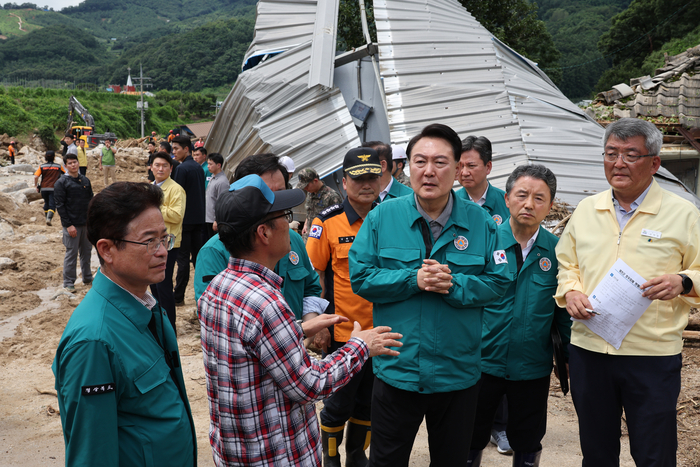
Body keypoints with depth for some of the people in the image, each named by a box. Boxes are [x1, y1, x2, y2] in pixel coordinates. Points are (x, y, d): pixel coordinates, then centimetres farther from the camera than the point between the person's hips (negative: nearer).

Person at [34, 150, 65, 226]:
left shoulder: (42, 167, 2)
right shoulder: (58, 166, 2)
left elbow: (36, 177, -8)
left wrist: (36, 186, 3)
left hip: (44, 188, 2)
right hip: (53, 188, -2)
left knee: (46, 202, 23)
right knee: (52, 204, -4)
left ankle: (46, 215, 35)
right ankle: (49, 218, -22)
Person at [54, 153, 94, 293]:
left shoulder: (85, 180, 9)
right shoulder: (61, 183, -6)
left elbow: (91, 200, 15)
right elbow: (60, 206, -9)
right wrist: (68, 225, -15)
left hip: (87, 223, 5)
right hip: (72, 225, -5)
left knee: (87, 252, 12)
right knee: (71, 253, 0)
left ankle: (87, 278, 25)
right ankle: (68, 282, 10)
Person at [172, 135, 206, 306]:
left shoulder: (182, 168, -14)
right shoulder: (199, 167, 12)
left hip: (185, 219, -8)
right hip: (199, 218, 8)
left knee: (183, 258, -5)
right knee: (197, 255, 13)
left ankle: (178, 297, -1)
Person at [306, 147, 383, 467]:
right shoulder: (328, 223, -9)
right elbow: (314, 274, -4)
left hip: (381, 330, 4)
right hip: (343, 331, -3)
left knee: (370, 402, 17)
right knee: (339, 404, 8)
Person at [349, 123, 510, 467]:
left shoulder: (480, 222, -4)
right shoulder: (382, 216, -5)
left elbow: (498, 281, -5)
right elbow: (360, 277, -7)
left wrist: (453, 284, -21)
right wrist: (413, 280, -19)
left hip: (458, 372, 1)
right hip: (396, 370, 0)